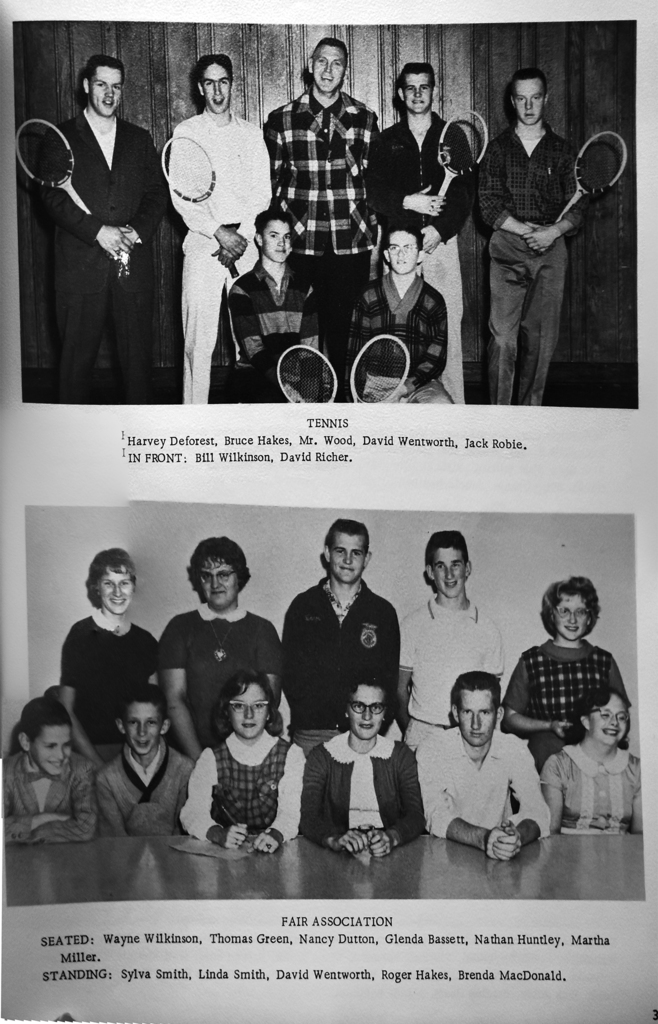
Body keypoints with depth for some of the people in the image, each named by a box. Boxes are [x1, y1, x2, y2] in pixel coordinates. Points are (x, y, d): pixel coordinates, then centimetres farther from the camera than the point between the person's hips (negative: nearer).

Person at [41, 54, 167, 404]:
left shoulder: (139, 139, 17)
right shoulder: (61, 137, 7)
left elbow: (156, 194, 11)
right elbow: (53, 196, -2)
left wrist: (135, 231, -8)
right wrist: (98, 231, -15)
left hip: (133, 263, 2)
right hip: (80, 266, -2)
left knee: (138, 355, 3)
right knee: (77, 358, 1)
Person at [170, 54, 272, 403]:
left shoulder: (251, 133, 15)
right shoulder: (185, 132, 8)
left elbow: (262, 192, 9)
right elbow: (180, 196, -1)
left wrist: (242, 234, -7)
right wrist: (219, 232, -13)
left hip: (246, 243, 2)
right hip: (203, 244, -2)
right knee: (199, 341, -8)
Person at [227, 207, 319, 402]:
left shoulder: (304, 288, 11)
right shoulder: (242, 289, -1)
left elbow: (311, 345, 4)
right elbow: (253, 349, -11)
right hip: (252, 372, -4)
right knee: (272, 399, -37)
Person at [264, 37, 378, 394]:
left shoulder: (364, 118, 9)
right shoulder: (281, 119, 5)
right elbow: (272, 181, 10)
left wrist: (370, 225, 7)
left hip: (351, 242, 1)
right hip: (301, 241, 0)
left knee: (345, 325, 2)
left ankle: (344, 393, 15)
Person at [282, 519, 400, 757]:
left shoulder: (384, 613, 8)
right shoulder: (303, 606, 8)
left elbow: (389, 680, 7)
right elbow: (289, 672, 6)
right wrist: (307, 716, -8)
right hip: (309, 735, 0)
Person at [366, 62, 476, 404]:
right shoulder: (387, 141, 15)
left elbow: (465, 193, 4)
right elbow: (374, 193, 6)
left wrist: (439, 229, -10)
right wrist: (408, 202, -11)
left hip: (442, 240, 0)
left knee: (448, 327, -6)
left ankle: (453, 404, -2)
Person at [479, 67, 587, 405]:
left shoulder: (562, 150, 11)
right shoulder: (498, 148, 8)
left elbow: (577, 208, 6)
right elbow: (489, 207, -1)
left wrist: (552, 231, -14)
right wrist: (528, 230, -13)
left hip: (550, 250, 2)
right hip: (507, 249, -1)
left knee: (541, 338, 0)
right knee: (503, 337, -9)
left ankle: (530, 408, 9)